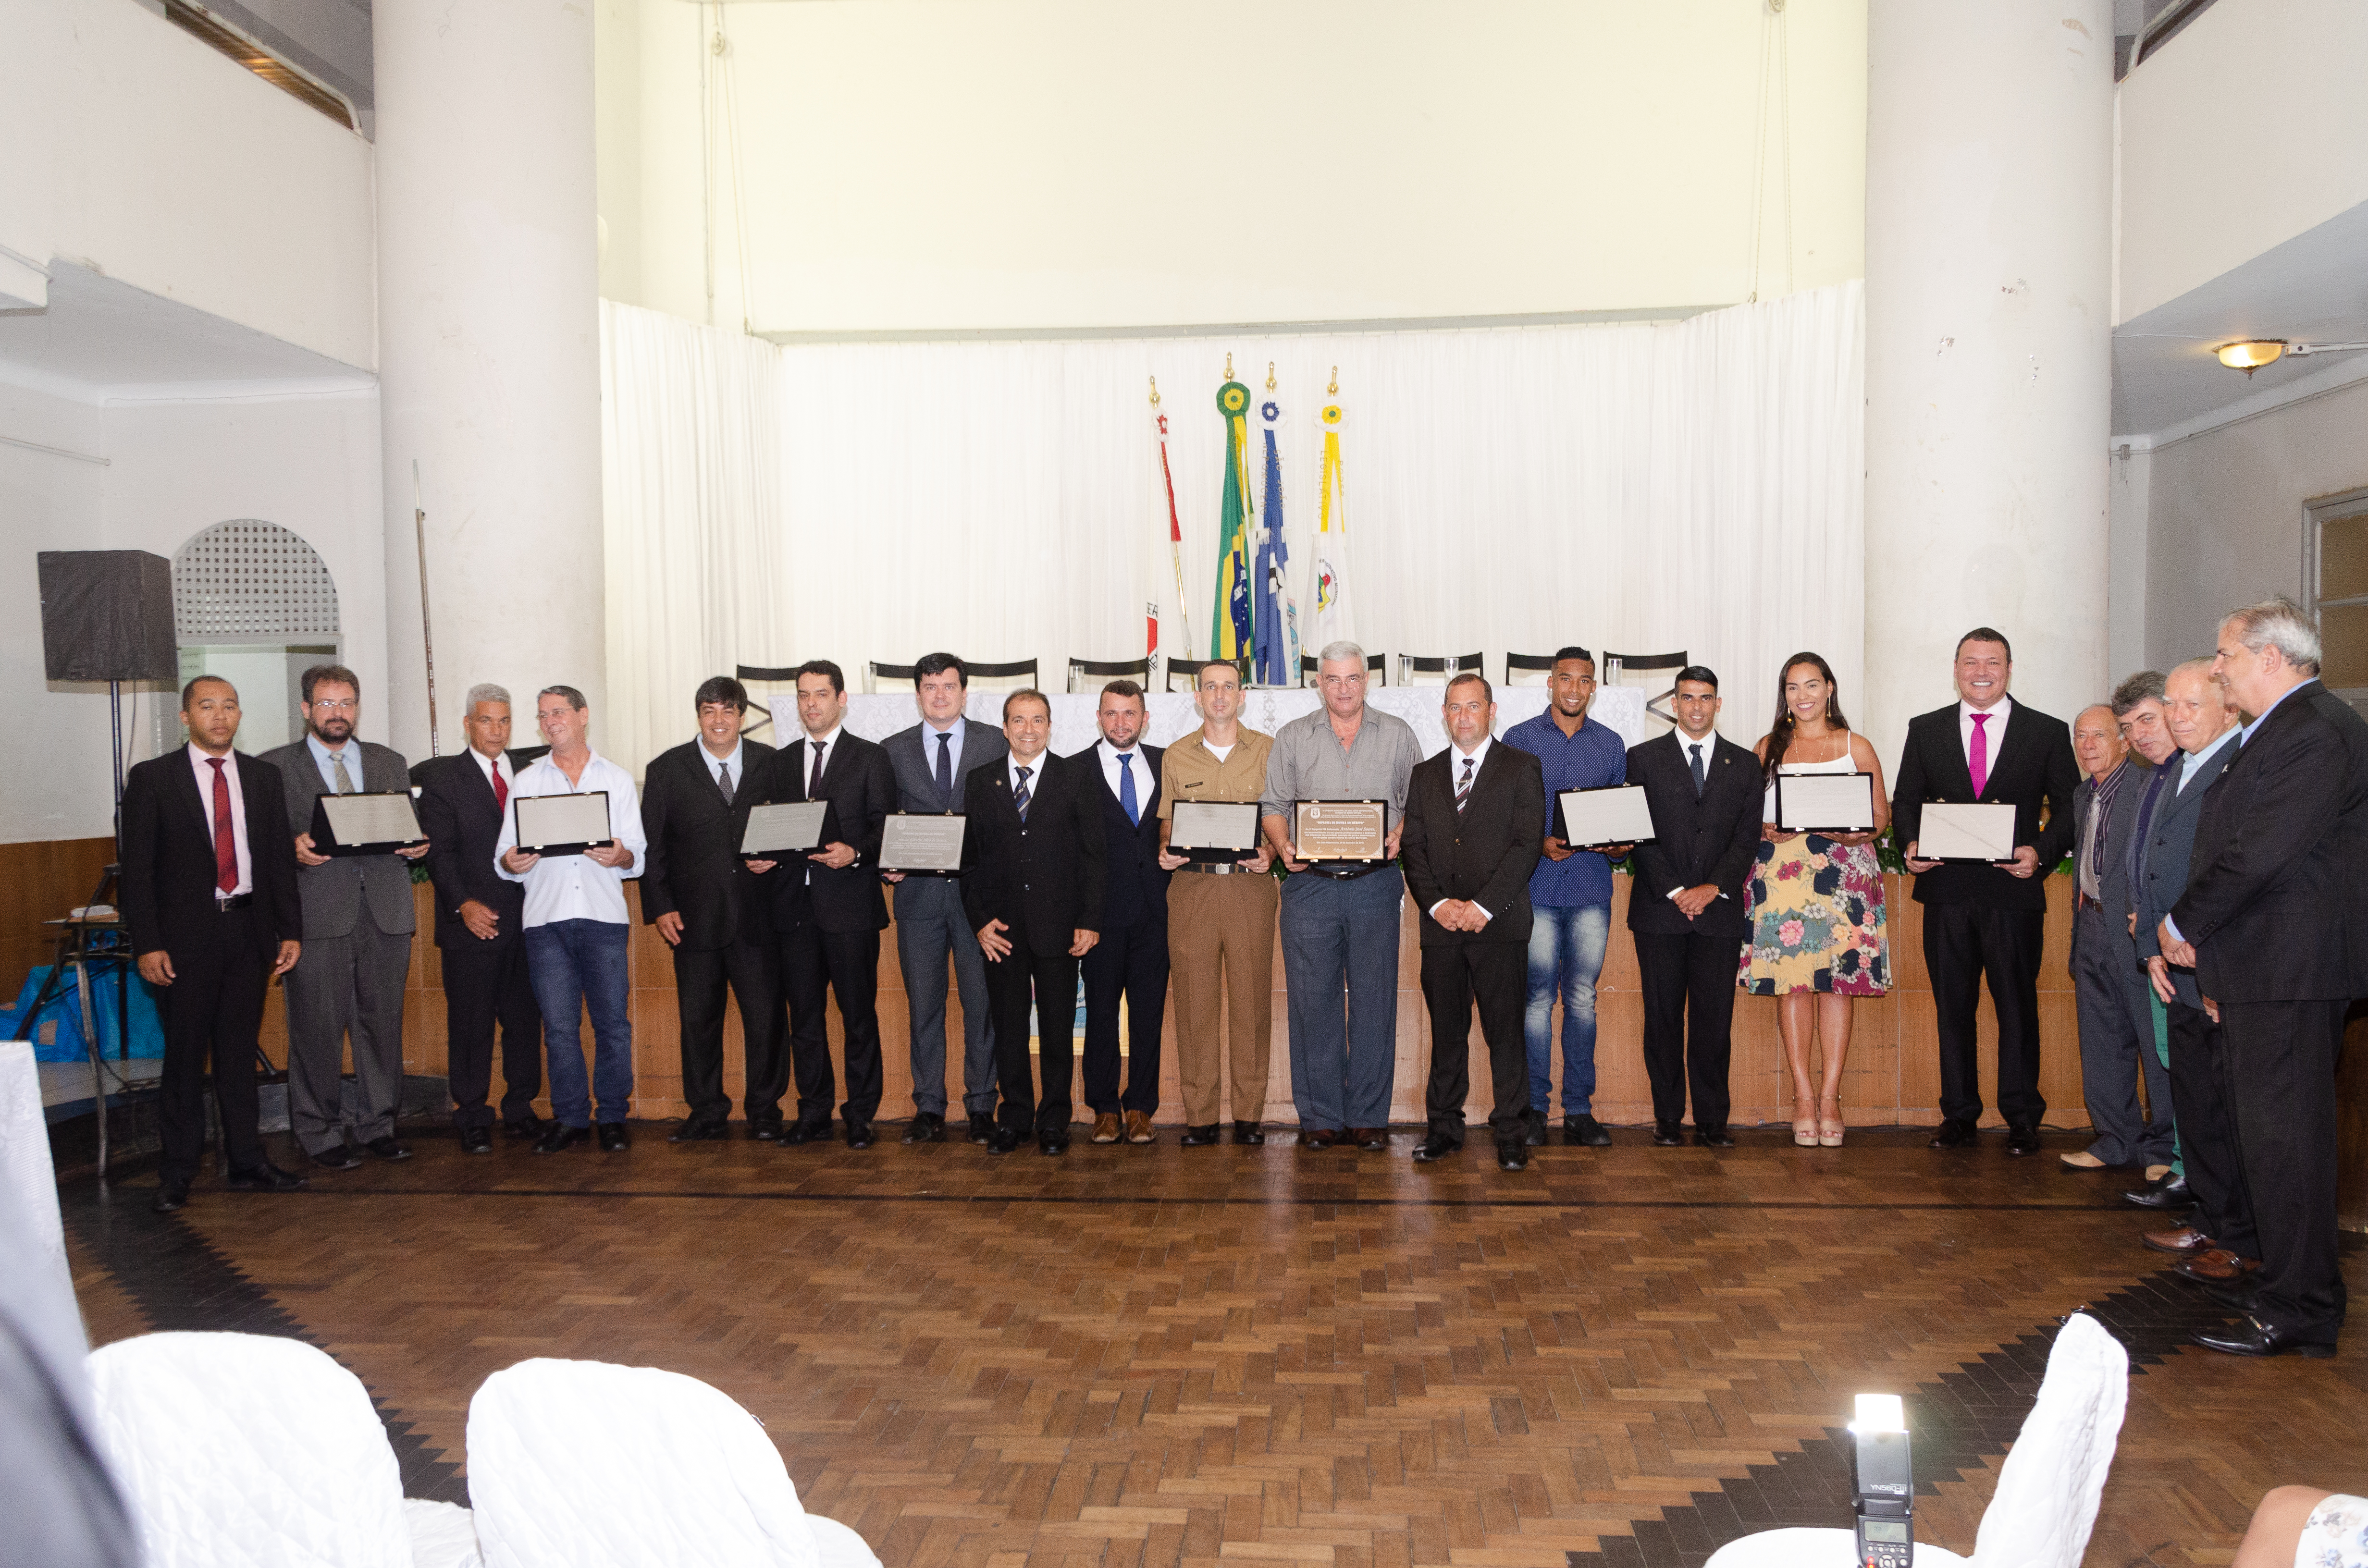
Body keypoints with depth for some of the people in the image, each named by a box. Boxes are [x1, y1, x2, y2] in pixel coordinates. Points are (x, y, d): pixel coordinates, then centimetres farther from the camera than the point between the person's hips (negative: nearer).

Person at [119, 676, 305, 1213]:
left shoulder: (264, 777, 10)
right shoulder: (153, 778, 0)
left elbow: (280, 859, 11)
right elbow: (137, 868, -3)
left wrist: (290, 930, 5)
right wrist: (146, 944, -10)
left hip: (250, 931, 3)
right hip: (188, 935, -3)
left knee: (240, 1052, 11)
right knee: (185, 1055, 1)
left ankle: (246, 1163, 18)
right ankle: (177, 1174, 11)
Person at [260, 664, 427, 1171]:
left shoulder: (391, 763, 18)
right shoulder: (274, 766, 7)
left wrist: (418, 844, -4)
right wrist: (293, 846, -18)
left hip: (385, 911, 3)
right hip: (317, 913, -3)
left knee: (383, 1022, 7)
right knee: (318, 1028, -1)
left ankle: (377, 1125, 18)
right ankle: (319, 1134, 11)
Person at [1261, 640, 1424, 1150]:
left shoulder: (1398, 735, 10)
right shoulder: (1292, 738, 11)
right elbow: (1273, 805, 9)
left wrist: (1399, 838, -10)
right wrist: (1283, 846, -9)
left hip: (1375, 883, 0)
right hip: (1311, 882, 0)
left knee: (1374, 1000, 1)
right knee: (1313, 1000, 0)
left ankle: (1369, 1117, 10)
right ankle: (1319, 1117, 10)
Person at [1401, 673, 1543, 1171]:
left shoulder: (1522, 769, 4)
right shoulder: (1424, 774, 15)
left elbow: (1527, 845, -5)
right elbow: (1413, 847, 9)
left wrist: (1482, 905, -13)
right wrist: (1438, 903, -7)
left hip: (1500, 924, -3)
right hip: (1440, 925, 3)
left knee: (1505, 1032, 0)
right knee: (1446, 1032, 8)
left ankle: (1511, 1134, 9)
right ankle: (1445, 1129, 17)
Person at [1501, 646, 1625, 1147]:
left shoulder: (1611, 745, 12)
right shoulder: (1519, 740, 5)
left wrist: (1621, 844, -5)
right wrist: (1540, 843, -13)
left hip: (1591, 886, 2)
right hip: (1536, 885, -2)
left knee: (1583, 998, 4)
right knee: (1537, 998, -1)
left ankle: (1579, 1111, 10)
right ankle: (1533, 1108, 8)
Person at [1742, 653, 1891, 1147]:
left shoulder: (1856, 747, 11)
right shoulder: (1768, 749, 13)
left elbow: (1882, 818, 9)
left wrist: (1852, 832, -11)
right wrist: (1768, 832, -9)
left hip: (1843, 874, 0)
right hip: (1782, 878, 1)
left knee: (1838, 983, -4)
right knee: (1791, 984, -4)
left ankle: (1830, 1096, 1)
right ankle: (1804, 1095, 2)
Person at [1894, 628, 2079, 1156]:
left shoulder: (2048, 732, 5)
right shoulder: (1925, 730, 10)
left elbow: (2069, 808, 4)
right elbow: (1905, 801, 11)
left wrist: (2041, 852, -14)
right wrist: (1911, 843, -8)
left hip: (2013, 890, -2)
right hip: (1946, 890, 2)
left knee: (2017, 1006, 4)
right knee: (1952, 1006, 8)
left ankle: (2022, 1119, 15)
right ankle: (1958, 1116, 17)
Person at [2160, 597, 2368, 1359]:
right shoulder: (2276, 731, 17)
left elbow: (2259, 853, -23)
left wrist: (2183, 925, -10)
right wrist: (2208, 951, 13)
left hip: (2289, 973, -10)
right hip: (2258, 971, 10)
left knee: (2282, 1140, -3)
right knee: (2267, 1134, 16)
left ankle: (2295, 1314, 6)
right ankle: (2295, 1289, 26)